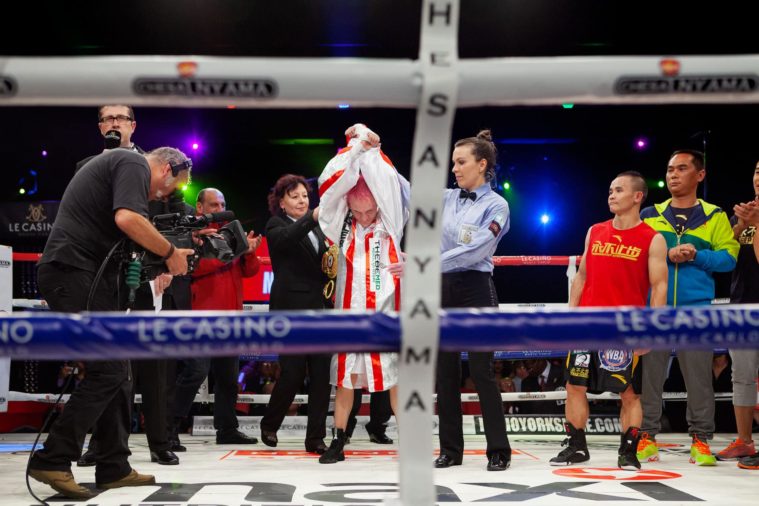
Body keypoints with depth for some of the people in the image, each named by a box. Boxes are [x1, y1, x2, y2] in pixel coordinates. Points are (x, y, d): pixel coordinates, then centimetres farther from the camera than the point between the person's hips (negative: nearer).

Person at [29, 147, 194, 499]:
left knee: (116, 371, 9)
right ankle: (52, 461, -9)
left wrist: (158, 257, 17)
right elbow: (127, 219, -24)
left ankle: (113, 468, 11)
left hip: (85, 274, 10)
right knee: (108, 371, -12)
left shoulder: (116, 164, 26)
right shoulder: (135, 163, -6)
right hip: (75, 271, -10)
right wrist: (171, 253, -11)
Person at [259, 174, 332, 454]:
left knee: (322, 374, 1)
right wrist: (314, 216, -41)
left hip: (320, 309, 5)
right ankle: (269, 425, 21)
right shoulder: (276, 226, 0)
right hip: (291, 310, -5)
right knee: (292, 374, -3)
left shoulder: (316, 228, 18)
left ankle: (316, 438, 8)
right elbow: (288, 237, -25)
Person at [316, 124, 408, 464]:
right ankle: (338, 442, 14)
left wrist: (371, 149, -3)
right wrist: (356, 147, -6)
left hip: (387, 310, -1)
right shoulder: (341, 226, 5)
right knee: (346, 377, 5)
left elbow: (389, 185, -8)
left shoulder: (390, 224, 4)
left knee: (396, 377, 2)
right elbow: (330, 188, -7)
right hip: (351, 310, 1)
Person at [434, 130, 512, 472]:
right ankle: (450, 449, 14)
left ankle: (499, 451, 6)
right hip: (443, 289, 5)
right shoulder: (447, 199, 10)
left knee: (481, 371, -4)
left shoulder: (496, 206, -5)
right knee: (445, 371, 6)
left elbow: (473, 251, -17)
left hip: (475, 290, -5)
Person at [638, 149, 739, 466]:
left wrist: (696, 255, -14)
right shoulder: (649, 216, 11)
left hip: (696, 308, -1)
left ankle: (701, 441, 8)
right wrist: (667, 255, -13)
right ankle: (646, 437, 10)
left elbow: (729, 257, 0)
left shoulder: (714, 216, 9)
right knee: (649, 374, 2)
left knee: (699, 376, -1)